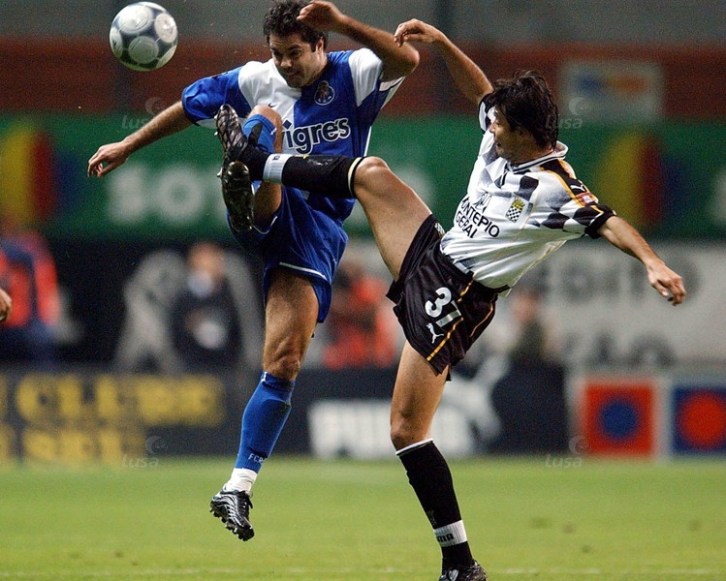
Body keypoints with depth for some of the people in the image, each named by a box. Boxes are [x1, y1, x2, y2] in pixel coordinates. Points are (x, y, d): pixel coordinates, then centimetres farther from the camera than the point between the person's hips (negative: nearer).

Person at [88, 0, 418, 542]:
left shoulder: (355, 75, 0)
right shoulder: (259, 81, 8)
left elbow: (407, 58, -20)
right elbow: (191, 104, 20)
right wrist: (127, 146, 22)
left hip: (317, 232, -1)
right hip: (269, 211, 1)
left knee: (284, 362, -9)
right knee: (266, 117, -27)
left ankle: (239, 487, -4)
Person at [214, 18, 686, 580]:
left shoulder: (557, 189, -22)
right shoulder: (501, 141, 2)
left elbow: (610, 223, -36)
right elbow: (479, 89, 20)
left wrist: (654, 264, -52)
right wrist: (440, 42, 10)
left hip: (454, 301, -9)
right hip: (430, 255, 9)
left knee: (407, 430, -11)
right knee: (371, 171, 8)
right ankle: (253, 161, 28)